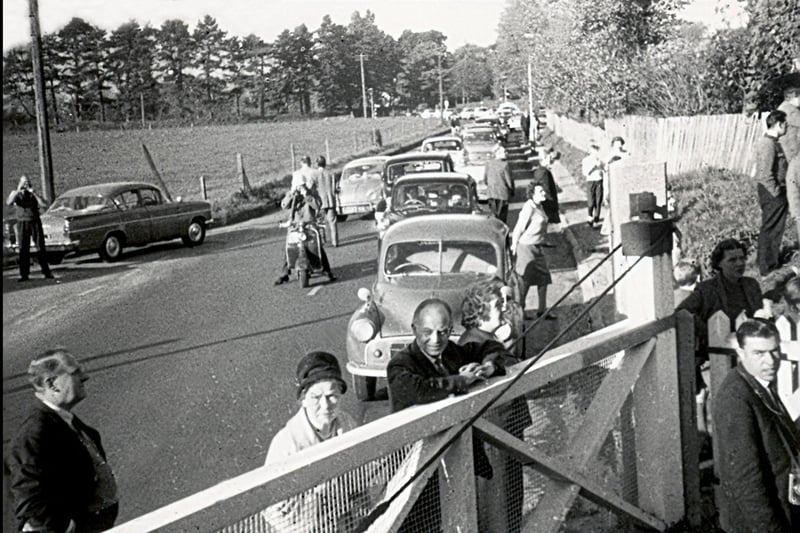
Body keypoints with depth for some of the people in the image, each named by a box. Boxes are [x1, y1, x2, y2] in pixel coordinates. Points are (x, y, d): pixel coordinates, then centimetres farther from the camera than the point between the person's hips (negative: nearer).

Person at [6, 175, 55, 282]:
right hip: (23, 223, -1)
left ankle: (46, 272, 3)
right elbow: (9, 203, -14)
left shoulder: (33, 193, 8)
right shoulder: (15, 193, 7)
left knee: (41, 247, 0)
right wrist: (18, 190, -18)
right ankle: (24, 274, 0)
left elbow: (42, 204, -7)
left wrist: (33, 193, -14)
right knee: (23, 249, -2)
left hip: (35, 222, 1)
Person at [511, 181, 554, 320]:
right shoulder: (529, 208, -19)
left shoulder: (539, 207, 9)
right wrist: (514, 246, -12)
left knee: (544, 278, 9)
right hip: (526, 246, -9)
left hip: (537, 247, 9)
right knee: (525, 281, 1)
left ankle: (542, 310, 18)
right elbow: (518, 229, -17)